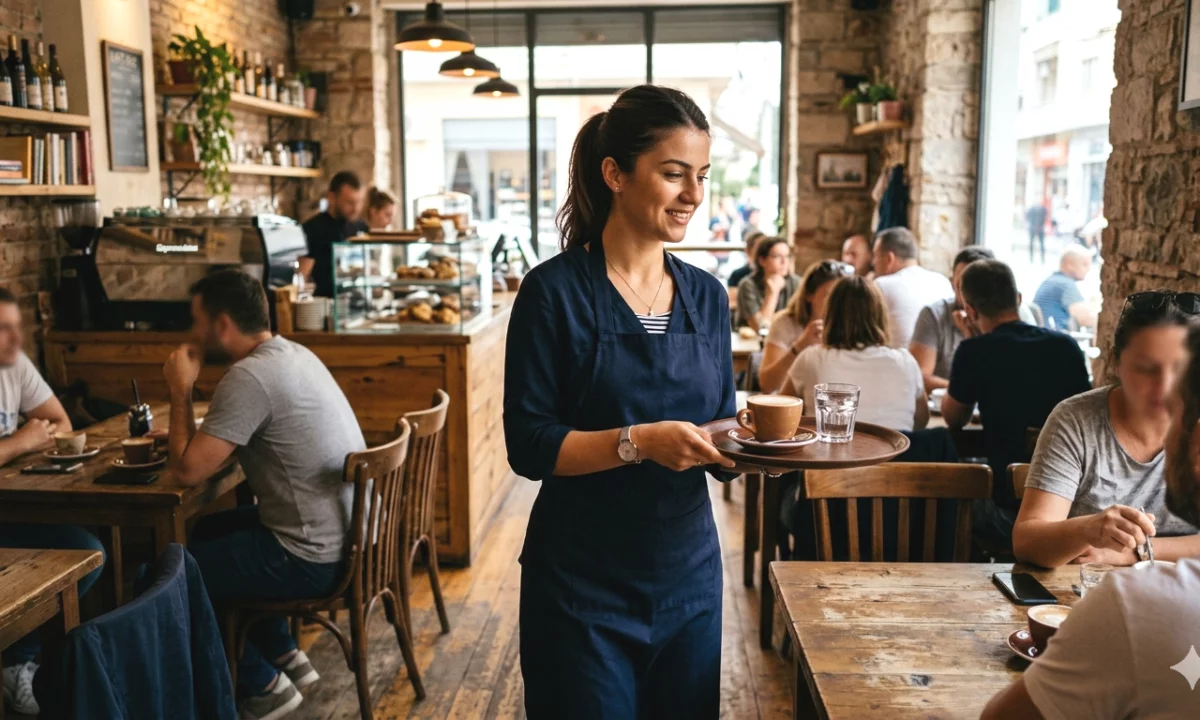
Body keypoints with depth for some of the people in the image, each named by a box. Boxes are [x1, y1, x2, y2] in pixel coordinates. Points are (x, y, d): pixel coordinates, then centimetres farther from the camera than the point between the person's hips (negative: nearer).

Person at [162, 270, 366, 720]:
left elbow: (188, 471, -18)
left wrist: (180, 392, -6)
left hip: (313, 557, -9)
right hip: (345, 535, 9)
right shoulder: (293, 353, 8)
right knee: (205, 532, 26)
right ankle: (284, 656, 28)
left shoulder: (249, 376, -21)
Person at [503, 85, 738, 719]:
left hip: (690, 575, 5)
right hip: (583, 588, -5)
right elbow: (529, 446, -14)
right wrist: (639, 441, -26)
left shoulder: (706, 296, 4)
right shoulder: (557, 291, -11)